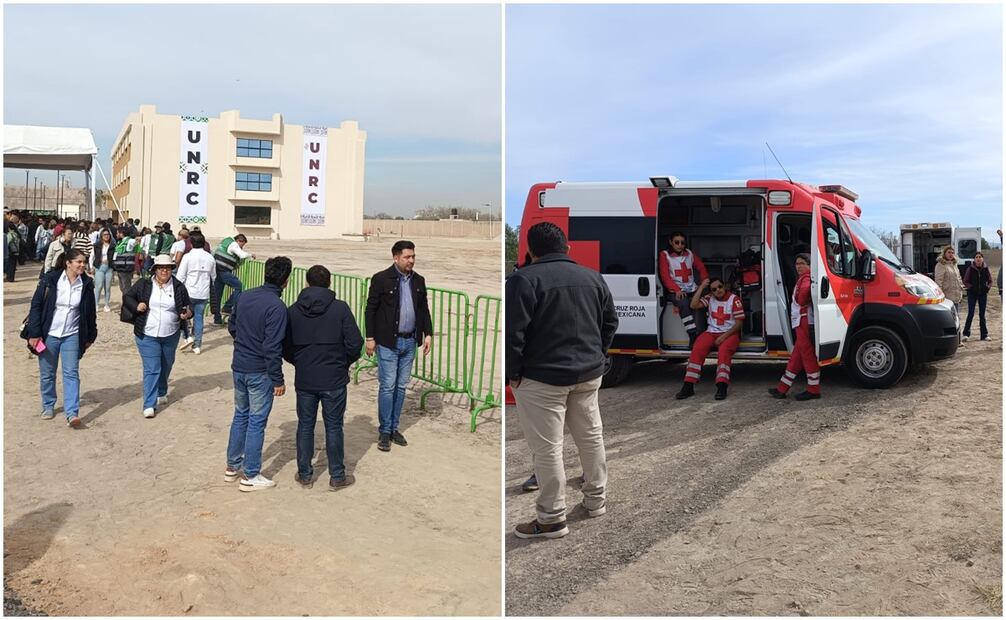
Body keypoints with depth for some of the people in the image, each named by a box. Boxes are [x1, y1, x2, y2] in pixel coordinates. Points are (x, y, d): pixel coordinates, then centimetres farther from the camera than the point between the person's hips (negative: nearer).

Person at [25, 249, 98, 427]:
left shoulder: (86, 284, -1)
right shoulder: (49, 280, -8)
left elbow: (90, 312, 7)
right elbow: (36, 305, -6)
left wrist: (90, 337, 11)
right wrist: (34, 333, -10)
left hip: (72, 336, 1)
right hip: (49, 334, -1)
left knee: (71, 374, -5)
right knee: (47, 373, 11)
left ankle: (72, 413, -8)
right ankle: (48, 406, 31)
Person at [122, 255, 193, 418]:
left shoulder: (178, 287, 0)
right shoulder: (143, 285, -3)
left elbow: (188, 305, 7)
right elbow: (127, 297, 6)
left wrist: (188, 313, -16)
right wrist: (136, 306, -14)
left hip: (170, 336, 3)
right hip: (147, 336, -3)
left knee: (166, 367, 19)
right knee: (151, 369, -8)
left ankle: (161, 393, 44)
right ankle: (149, 405, -6)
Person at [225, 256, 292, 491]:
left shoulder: (245, 296, 2)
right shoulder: (277, 307, -21)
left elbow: (231, 326, 14)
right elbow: (272, 347, -22)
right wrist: (278, 380, -14)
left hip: (238, 366, 7)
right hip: (260, 372, -7)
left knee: (240, 415, 20)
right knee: (257, 421, 3)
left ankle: (233, 466, 30)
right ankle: (250, 476, 11)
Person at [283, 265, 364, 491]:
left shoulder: (293, 311, -2)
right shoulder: (340, 308, -10)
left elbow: (285, 347, 2)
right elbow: (355, 344, -11)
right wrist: (345, 363, 7)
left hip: (304, 380, 2)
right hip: (334, 379, -2)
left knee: (305, 426, 14)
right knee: (333, 427, 8)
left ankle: (305, 474, 23)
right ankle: (337, 476, 16)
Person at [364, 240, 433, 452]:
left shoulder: (418, 281, 8)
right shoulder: (381, 279, -8)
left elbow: (424, 309, 14)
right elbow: (371, 309, -6)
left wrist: (428, 333, 6)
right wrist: (370, 338, -8)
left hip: (409, 342, 5)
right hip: (388, 342, -5)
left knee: (401, 386, 10)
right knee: (387, 386, -3)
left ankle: (394, 428, 21)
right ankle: (384, 432, 8)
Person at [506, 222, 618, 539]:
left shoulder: (523, 279, -11)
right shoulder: (592, 277, 9)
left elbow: (512, 332, -16)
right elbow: (611, 321, 14)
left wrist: (513, 373, -6)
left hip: (542, 378, -6)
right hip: (589, 374, 7)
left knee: (547, 448, 0)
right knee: (591, 436, 18)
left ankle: (552, 519, 7)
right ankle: (595, 499, 32)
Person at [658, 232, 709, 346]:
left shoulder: (689, 254, 17)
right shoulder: (665, 255, 5)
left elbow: (701, 268, 18)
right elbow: (665, 276, -4)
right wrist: (677, 290, -18)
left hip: (692, 290, 3)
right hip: (675, 292, -3)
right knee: (684, 303, -35)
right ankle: (692, 336, -38)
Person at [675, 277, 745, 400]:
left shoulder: (734, 299, -2)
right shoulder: (709, 298, 12)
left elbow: (739, 322, -6)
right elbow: (694, 305, -2)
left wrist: (723, 336, -15)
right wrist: (701, 287, -3)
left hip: (730, 333, -3)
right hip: (711, 332, 3)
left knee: (724, 350, -36)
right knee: (697, 349, -25)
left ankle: (722, 386, -45)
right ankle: (688, 386, -29)